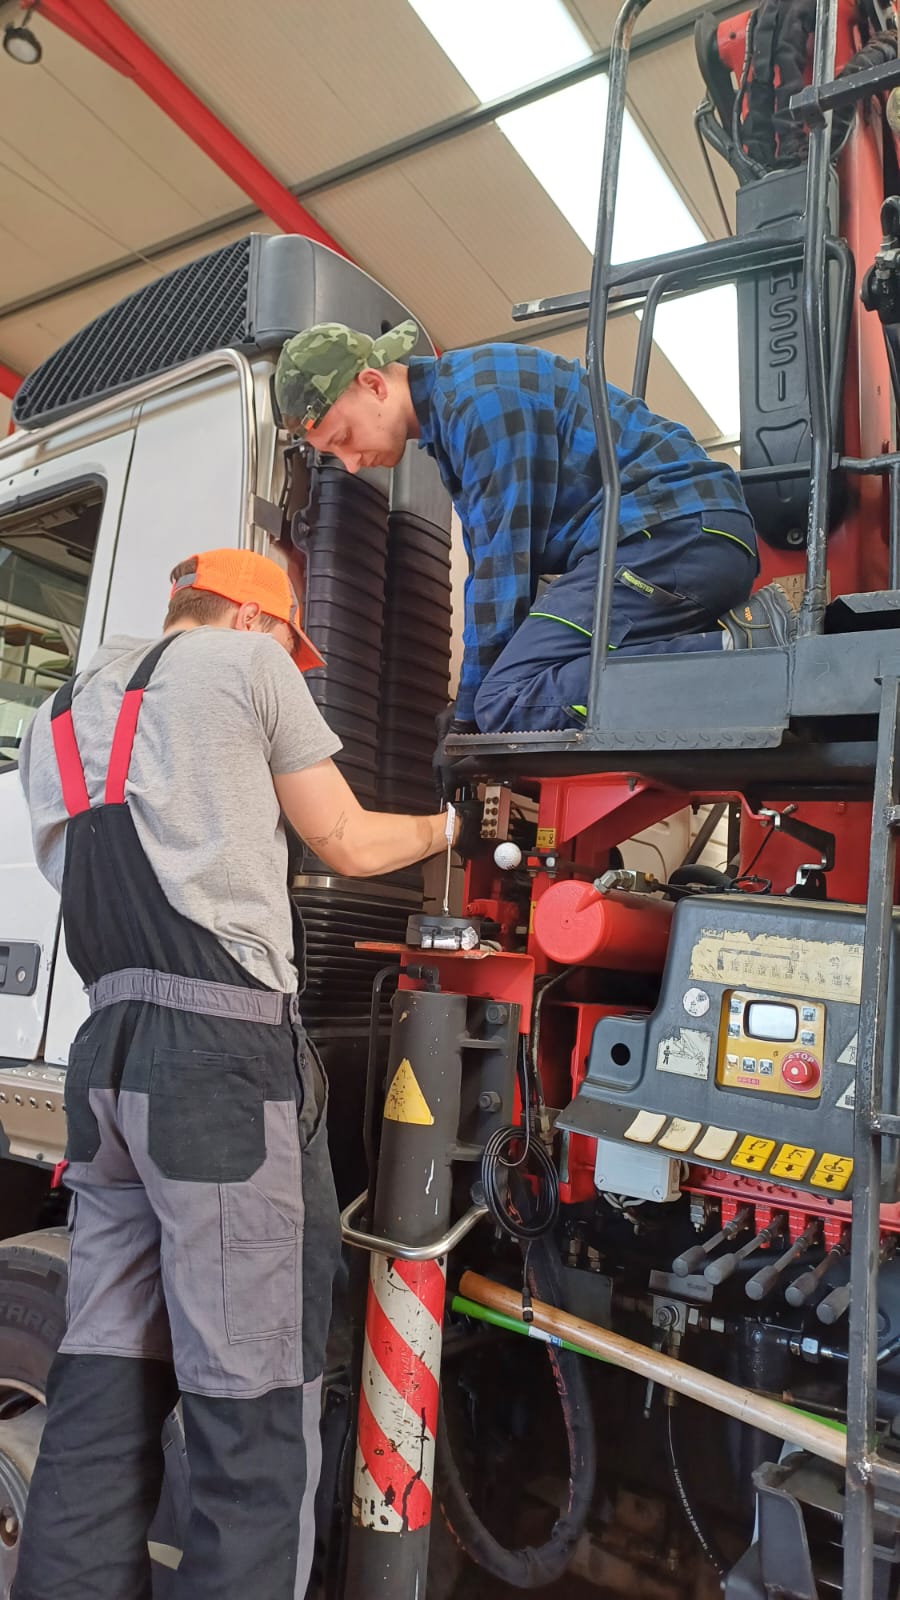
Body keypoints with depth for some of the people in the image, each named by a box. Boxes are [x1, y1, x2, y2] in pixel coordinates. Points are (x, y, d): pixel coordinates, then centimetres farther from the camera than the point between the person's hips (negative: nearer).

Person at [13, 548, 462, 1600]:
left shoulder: (55, 716, 23)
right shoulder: (242, 660, 4)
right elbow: (346, 844, 6)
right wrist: (447, 825, 24)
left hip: (105, 1051, 8)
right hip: (224, 1050, -7)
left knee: (106, 1379, 14)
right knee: (253, 1402, 0)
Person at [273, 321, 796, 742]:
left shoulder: (478, 392, -11)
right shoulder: (446, 413, 21)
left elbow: (504, 558, -15)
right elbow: (490, 562, 21)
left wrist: (470, 713, -9)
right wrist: (472, 701, 12)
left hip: (672, 529, -11)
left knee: (509, 704, -22)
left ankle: (735, 649, -22)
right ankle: (738, 642, -3)